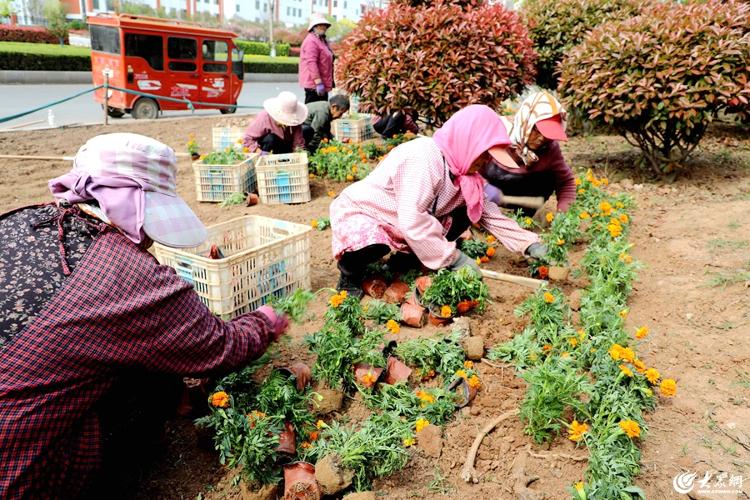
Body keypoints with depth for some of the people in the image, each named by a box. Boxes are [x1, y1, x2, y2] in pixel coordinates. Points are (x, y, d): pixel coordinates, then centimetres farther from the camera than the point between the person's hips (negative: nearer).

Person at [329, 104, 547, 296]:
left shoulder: (460, 167, -5)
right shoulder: (425, 158, -31)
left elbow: (487, 211, 2)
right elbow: (412, 221, -37)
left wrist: (529, 243, -6)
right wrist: (453, 257, -30)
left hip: (401, 224, 8)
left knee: (463, 214, -5)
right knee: (373, 246, -40)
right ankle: (350, 275, -5)